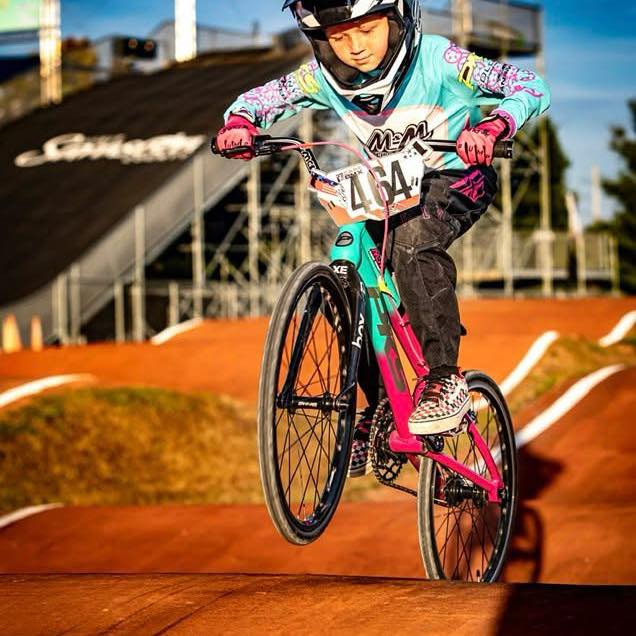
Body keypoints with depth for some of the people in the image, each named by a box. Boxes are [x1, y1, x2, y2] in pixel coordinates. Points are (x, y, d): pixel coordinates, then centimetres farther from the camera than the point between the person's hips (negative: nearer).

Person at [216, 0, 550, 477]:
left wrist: (491, 127, -49)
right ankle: (379, 412, 5)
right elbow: (257, 101, -5)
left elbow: (532, 89, -29)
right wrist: (239, 124, -29)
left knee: (413, 243, -35)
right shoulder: (322, 78, -18)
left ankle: (445, 379, -28)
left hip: (458, 176, -5)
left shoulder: (436, 60, -28)